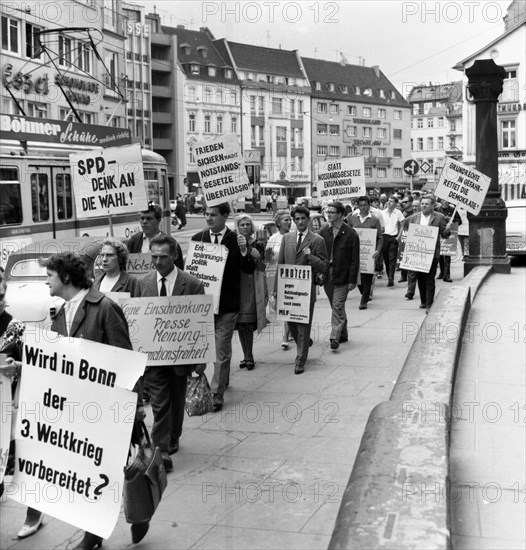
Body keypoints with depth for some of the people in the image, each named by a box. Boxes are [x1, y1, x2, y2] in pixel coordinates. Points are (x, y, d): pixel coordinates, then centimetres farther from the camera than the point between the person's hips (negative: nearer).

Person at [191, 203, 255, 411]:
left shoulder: (236, 240, -3)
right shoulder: (197, 238, 5)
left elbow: (249, 270, -5)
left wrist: (244, 251, -22)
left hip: (227, 304, -3)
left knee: (222, 350, -1)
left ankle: (217, 393, 4)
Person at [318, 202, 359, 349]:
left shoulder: (350, 234, -8)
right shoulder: (323, 232, 3)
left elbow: (355, 260, -6)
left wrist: (352, 280, -9)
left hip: (342, 276, -4)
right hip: (327, 275, 4)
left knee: (337, 306, -8)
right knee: (337, 307, 14)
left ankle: (335, 337, -6)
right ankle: (343, 334, 27)